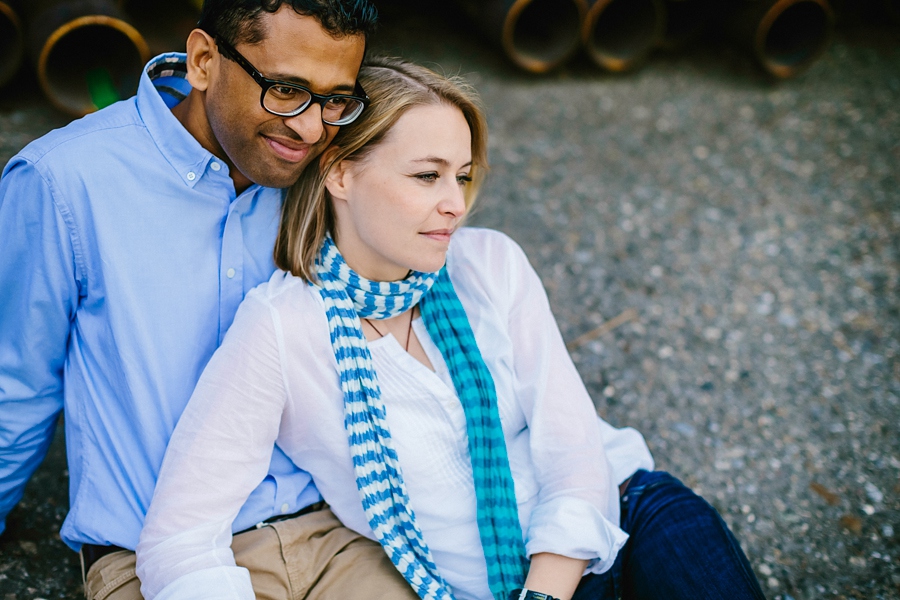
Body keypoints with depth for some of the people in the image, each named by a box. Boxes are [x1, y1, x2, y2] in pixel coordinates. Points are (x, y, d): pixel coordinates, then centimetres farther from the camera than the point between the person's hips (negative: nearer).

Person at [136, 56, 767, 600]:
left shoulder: (491, 264, -4)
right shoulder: (280, 328, -14)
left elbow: (574, 452, -5)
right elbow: (179, 540, -17)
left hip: (603, 523, 4)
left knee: (674, 522, -27)